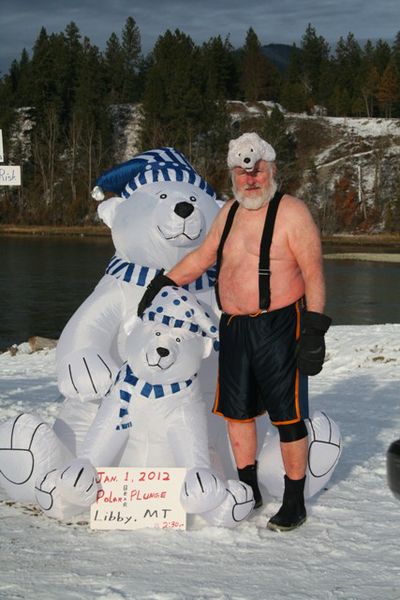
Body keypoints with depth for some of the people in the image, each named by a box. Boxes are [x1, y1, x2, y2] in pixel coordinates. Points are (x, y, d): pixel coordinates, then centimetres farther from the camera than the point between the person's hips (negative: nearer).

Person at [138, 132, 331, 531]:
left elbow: (313, 274, -12)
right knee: (235, 411, 12)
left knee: (288, 416, -3)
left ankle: (295, 502, 8)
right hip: (233, 327, 7)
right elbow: (203, 256, 22)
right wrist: (162, 282, 18)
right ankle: (248, 491, 26)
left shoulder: (291, 212, -9)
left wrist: (314, 330, -17)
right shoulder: (230, 211, 11)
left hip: (279, 327, -7)